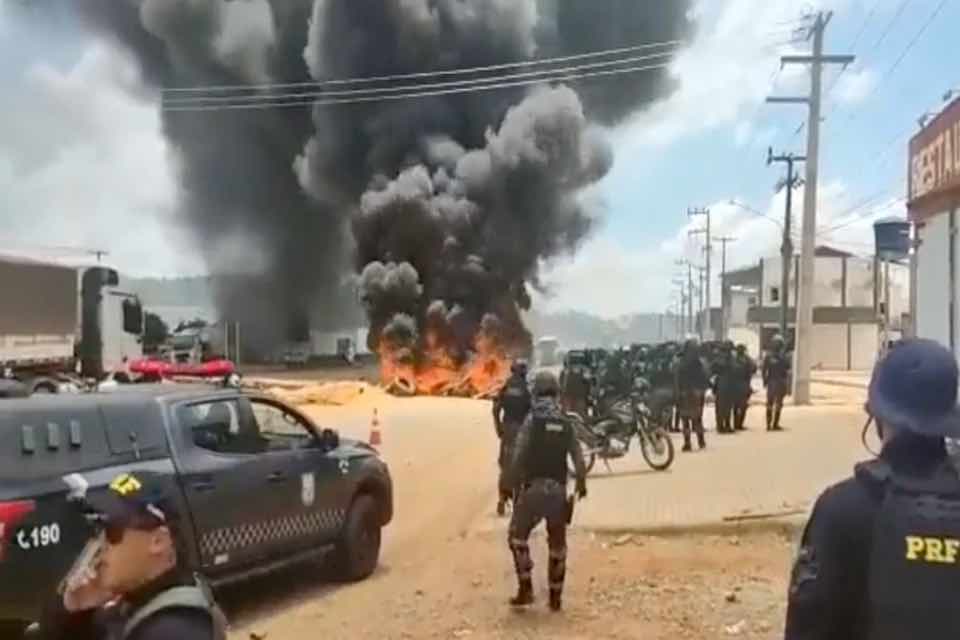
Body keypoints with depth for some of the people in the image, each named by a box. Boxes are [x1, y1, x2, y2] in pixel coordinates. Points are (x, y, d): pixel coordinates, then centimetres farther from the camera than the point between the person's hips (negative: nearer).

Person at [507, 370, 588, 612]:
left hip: (534, 487, -3)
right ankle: (555, 596, 17)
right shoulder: (566, 423, 5)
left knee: (518, 536, 12)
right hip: (558, 489, 3)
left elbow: (519, 457, -11)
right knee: (558, 543, 13)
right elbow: (579, 459, 3)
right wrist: (581, 484, 19)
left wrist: (515, 483, 0)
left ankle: (526, 588, 6)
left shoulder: (532, 419, -6)